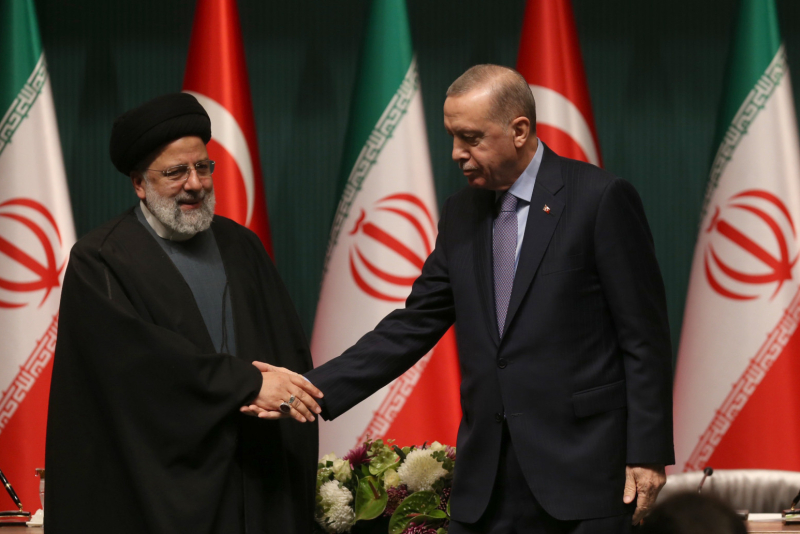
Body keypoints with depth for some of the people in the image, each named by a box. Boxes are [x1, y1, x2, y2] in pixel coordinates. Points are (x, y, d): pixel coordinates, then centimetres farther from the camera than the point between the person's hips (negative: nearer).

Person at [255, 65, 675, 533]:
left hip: (581, 468, -5)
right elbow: (412, 328, 12)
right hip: (486, 479, 6)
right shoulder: (462, 214, 12)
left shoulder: (602, 199, -6)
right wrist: (315, 390, 1)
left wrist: (647, 453, -11)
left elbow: (643, 337, -7)